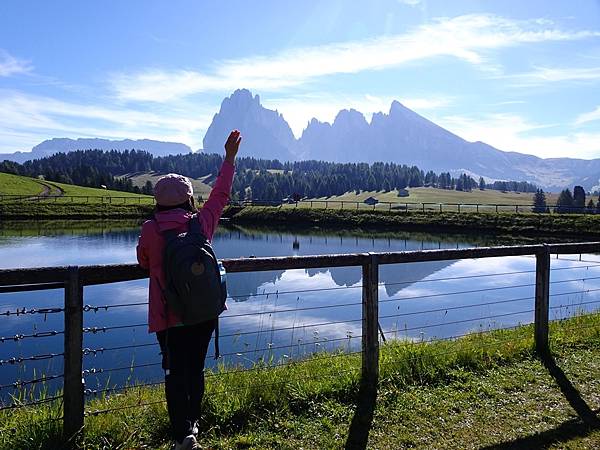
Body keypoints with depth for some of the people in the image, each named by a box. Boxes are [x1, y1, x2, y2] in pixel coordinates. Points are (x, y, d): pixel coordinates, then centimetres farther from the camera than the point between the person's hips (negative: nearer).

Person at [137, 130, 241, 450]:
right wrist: (230, 158, 19)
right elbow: (220, 194, 10)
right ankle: (192, 424, 33)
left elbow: (144, 262, 8)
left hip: (169, 317, -3)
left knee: (176, 374, 4)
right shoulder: (201, 222, -5)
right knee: (196, 369, 17)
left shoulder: (150, 230, -9)